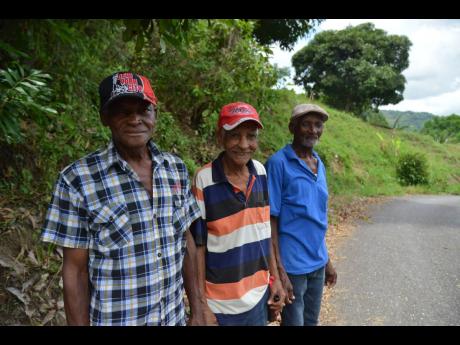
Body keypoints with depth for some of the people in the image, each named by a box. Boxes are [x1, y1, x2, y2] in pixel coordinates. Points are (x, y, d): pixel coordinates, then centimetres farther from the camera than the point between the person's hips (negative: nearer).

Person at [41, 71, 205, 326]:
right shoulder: (77, 180, -16)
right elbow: (75, 270, -10)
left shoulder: (177, 169, -3)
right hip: (115, 320, -3)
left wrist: (196, 309, 5)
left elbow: (186, 240, 3)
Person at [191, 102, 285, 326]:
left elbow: (265, 229, 6)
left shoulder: (260, 171, -4)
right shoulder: (204, 180, -18)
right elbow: (198, 245, -13)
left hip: (260, 296, 5)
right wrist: (201, 306, -11)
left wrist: (275, 277, 8)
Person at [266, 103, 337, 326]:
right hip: (292, 266, -6)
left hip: (317, 264, 7)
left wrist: (326, 261, 16)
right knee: (293, 322, 8)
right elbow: (270, 220, -15)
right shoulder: (278, 163, -14)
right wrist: (279, 271, -17)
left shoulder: (319, 165, 7)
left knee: (311, 322, 19)